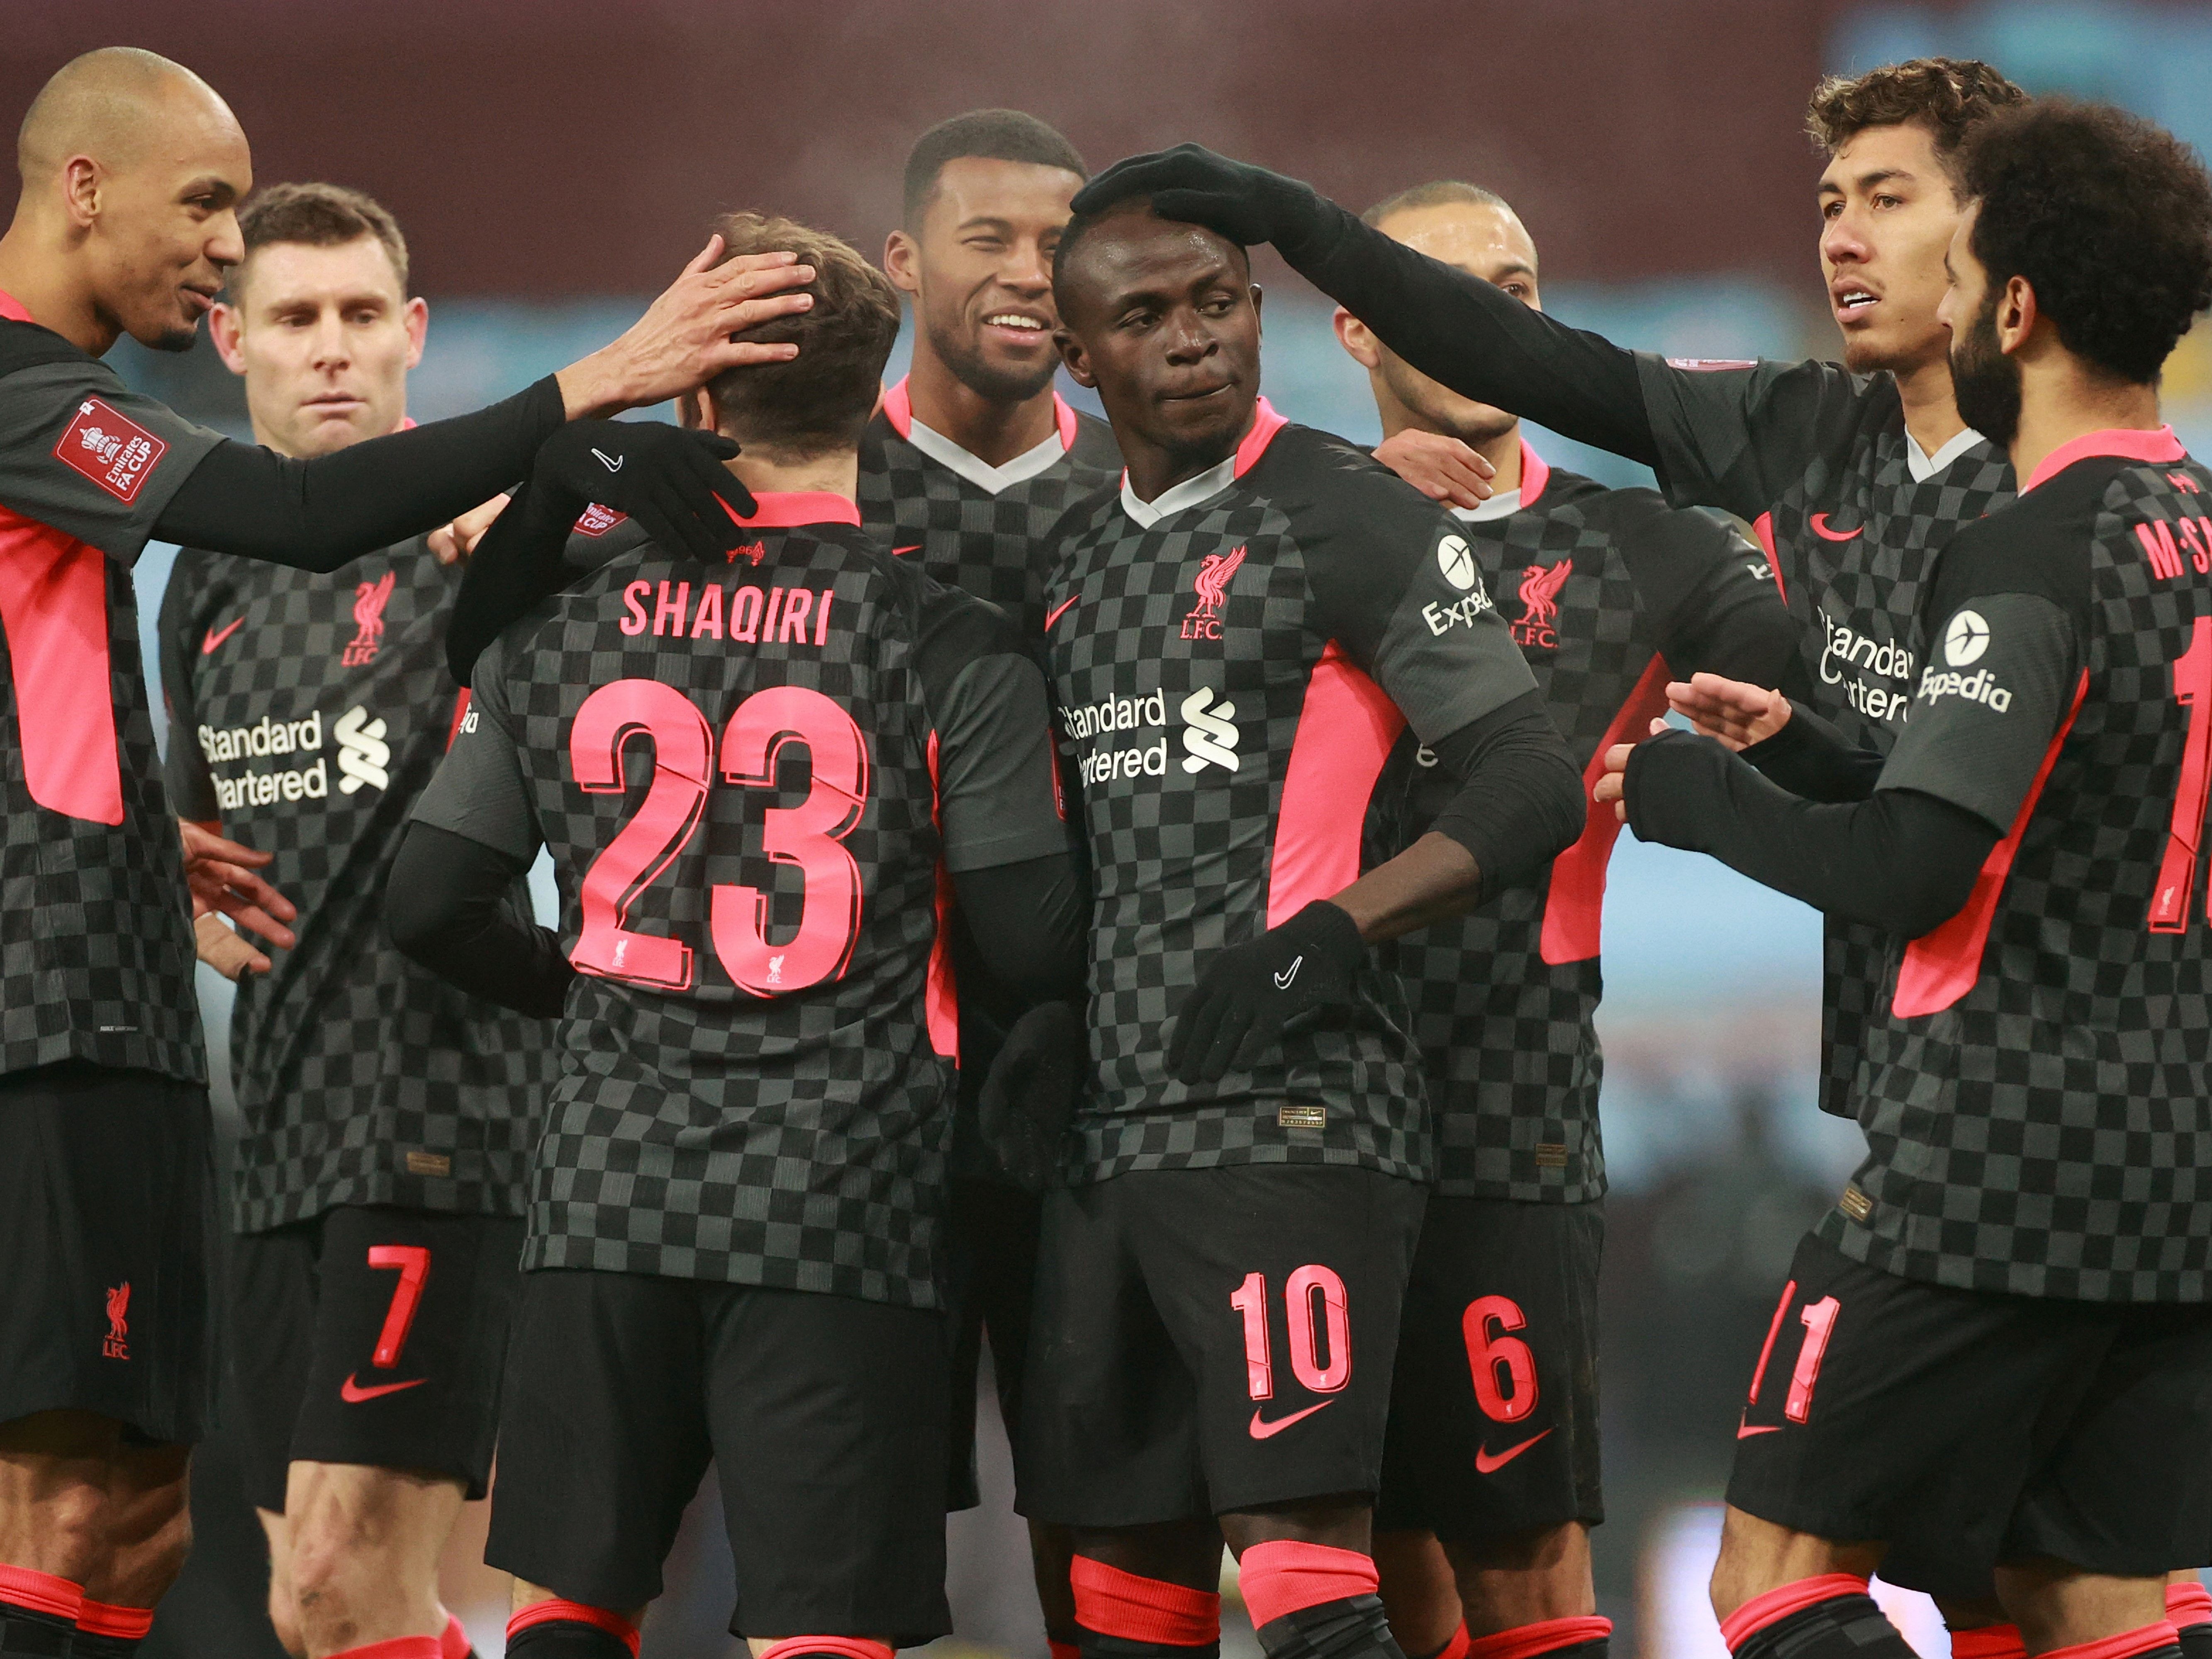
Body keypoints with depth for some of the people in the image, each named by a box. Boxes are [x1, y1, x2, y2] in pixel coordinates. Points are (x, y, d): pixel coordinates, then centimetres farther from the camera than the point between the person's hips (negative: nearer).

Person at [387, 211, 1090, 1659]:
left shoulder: (565, 625, 5)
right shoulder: (953, 651, -5)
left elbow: (432, 906, 8)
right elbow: (1040, 950, -5)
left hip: (607, 1198, 3)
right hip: (843, 1214, -3)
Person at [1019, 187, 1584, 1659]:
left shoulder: (1347, 518, -5)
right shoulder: (1077, 559, 18)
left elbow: (1535, 791, -9)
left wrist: (1329, 934, -19)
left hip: (1292, 1111, -8)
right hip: (1112, 1133, 8)